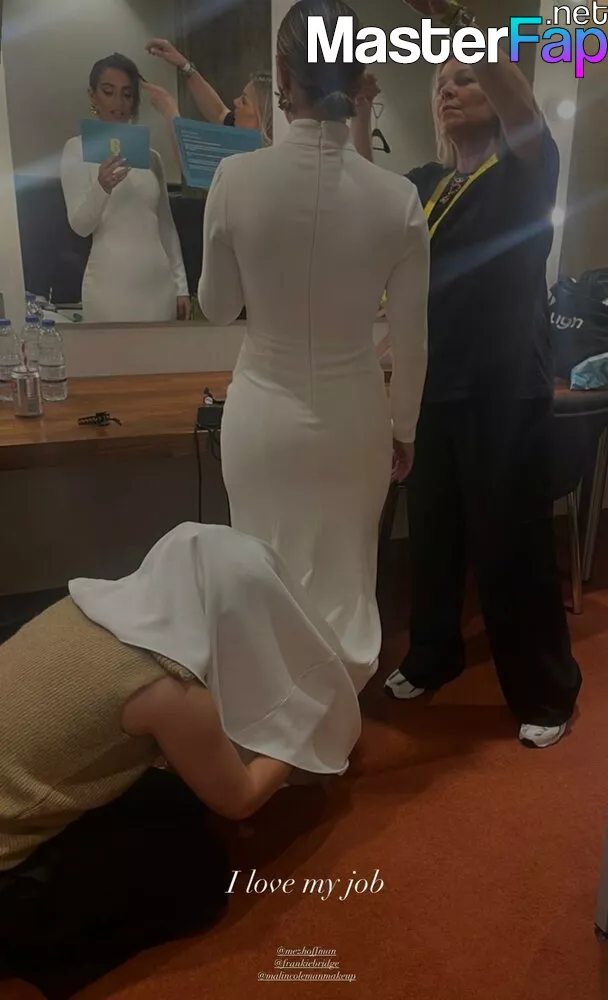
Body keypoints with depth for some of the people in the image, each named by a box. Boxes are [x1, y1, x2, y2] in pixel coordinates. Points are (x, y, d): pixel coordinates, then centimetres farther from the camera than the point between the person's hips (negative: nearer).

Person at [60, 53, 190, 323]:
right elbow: (80, 225, -8)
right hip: (111, 286, -4)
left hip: (160, 284, 4)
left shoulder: (151, 156, 13)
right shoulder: (78, 149, 2)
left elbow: (166, 224, 16)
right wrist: (102, 188, -27)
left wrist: (181, 284, 10)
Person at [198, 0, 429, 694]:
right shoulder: (398, 197, -10)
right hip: (354, 417, 1)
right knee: (346, 578, 21)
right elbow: (410, 339, -3)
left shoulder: (236, 177, -13)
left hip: (264, 415, 0)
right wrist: (405, 429, 10)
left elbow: (217, 307, -1)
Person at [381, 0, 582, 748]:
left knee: (512, 545, 0)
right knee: (433, 534, 11)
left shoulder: (526, 172, -1)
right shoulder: (423, 184, 15)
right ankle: (432, 656, 34)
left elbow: (524, 109, -21)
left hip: (507, 391, -4)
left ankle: (547, 692, 19)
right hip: (433, 386, 5)